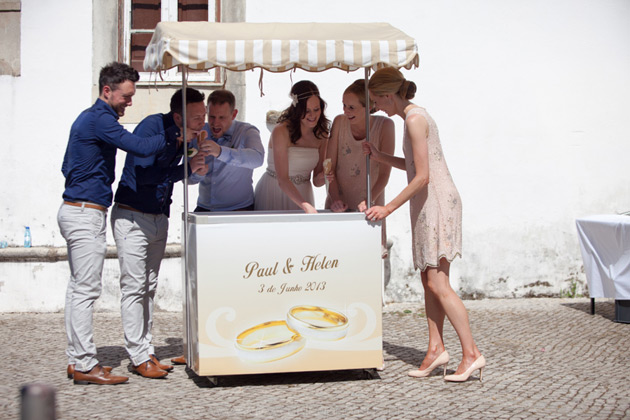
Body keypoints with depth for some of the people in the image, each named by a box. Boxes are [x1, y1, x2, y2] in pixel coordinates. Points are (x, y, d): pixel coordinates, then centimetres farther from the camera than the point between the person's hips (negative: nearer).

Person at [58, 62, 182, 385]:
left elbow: (67, 165, 24)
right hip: (86, 213, -11)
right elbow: (140, 147, -23)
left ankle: (76, 359, 15)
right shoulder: (100, 119, -13)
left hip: (76, 210, 11)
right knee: (86, 289, -9)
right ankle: (85, 365, -8)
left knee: (78, 287, 11)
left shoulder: (89, 118, 19)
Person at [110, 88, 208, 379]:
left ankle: (147, 352, 13)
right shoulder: (152, 126, -19)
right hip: (132, 216, -7)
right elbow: (144, 174, -24)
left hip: (159, 218, 7)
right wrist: (187, 168, -24)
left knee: (149, 287, 9)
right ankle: (139, 357, -4)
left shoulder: (186, 134, 3)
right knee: (134, 287, -7)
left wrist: (197, 168, -5)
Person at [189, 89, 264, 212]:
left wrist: (221, 152, -41)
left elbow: (257, 158, -27)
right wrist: (198, 172, -20)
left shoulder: (247, 132, -3)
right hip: (204, 209, 3)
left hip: (239, 209, -3)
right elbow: (188, 179, 5)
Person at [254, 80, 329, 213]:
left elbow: (316, 181, 5)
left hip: (302, 194, 5)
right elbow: (282, 180, -24)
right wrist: (305, 205, -37)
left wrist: (322, 177, -18)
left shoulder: (321, 134, 1)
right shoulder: (281, 131, -17)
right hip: (274, 193, -5)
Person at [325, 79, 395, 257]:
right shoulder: (340, 122, -4)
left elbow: (384, 173, -11)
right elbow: (330, 167, -2)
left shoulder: (384, 126, -10)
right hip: (339, 205, 2)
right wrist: (335, 198, -16)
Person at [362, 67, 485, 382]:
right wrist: (380, 157, 19)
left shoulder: (415, 120, -15)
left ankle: (472, 354, -10)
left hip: (437, 202, -10)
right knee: (428, 280, 8)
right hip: (429, 204, 10)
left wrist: (389, 208, -16)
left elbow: (422, 177, -19)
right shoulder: (414, 116, 15)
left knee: (437, 283, -12)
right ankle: (436, 349, 10)